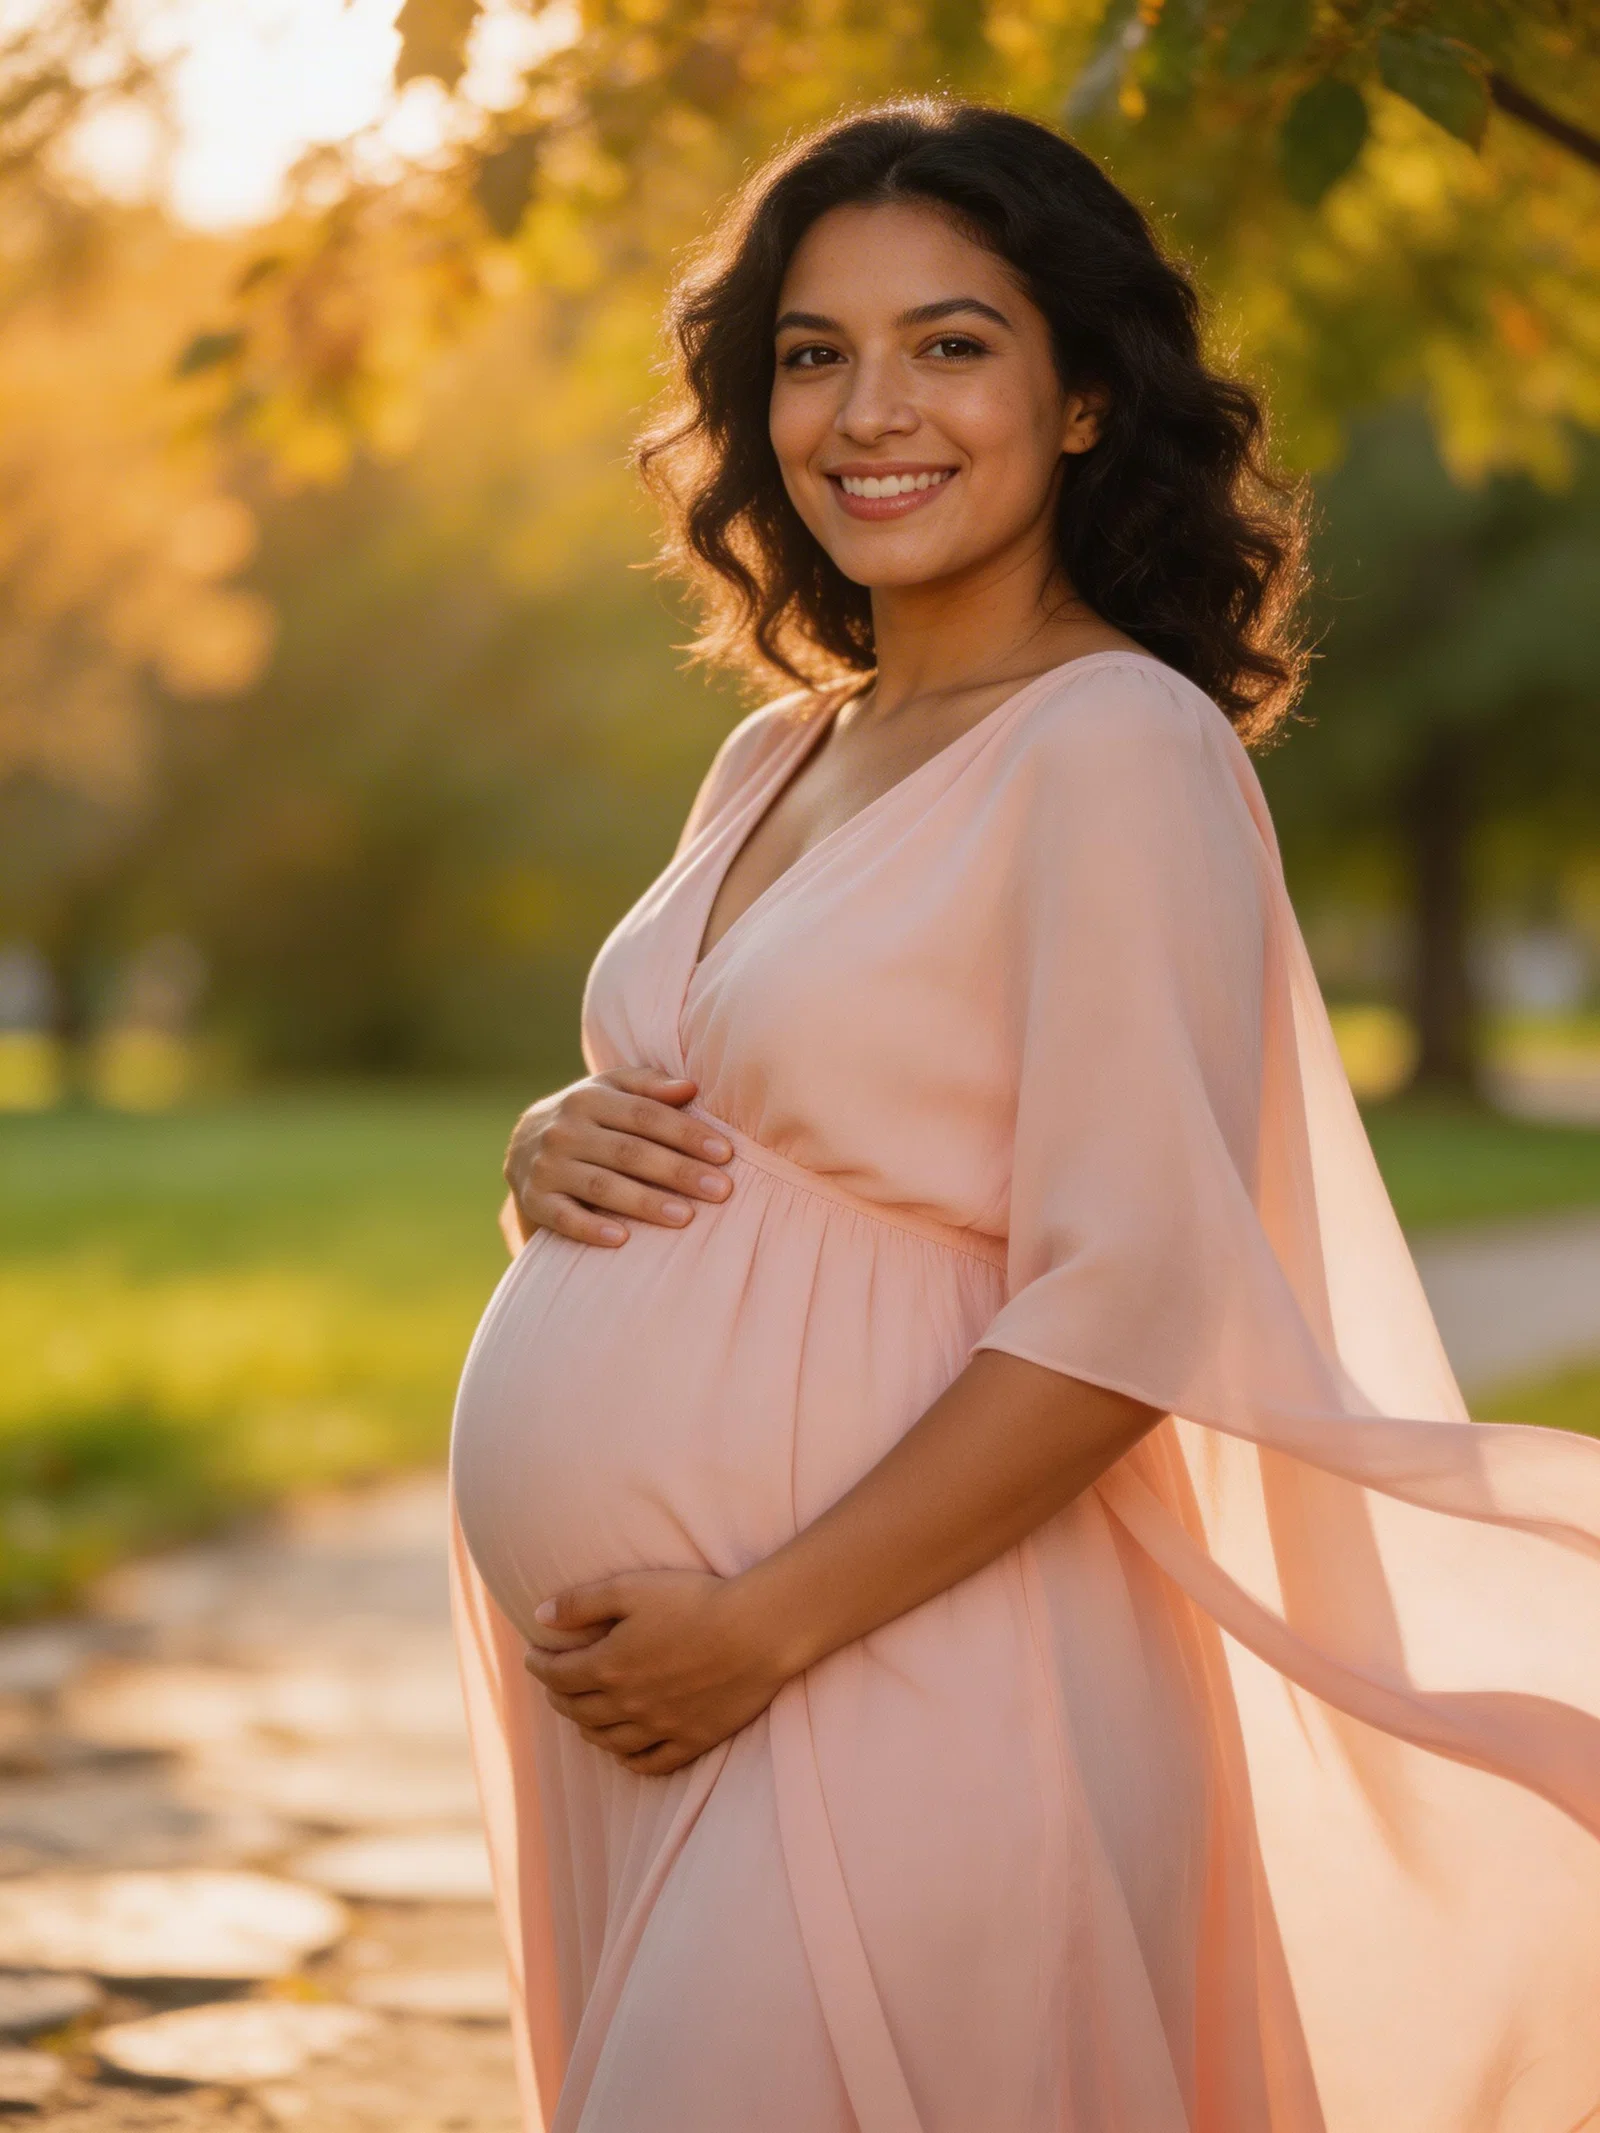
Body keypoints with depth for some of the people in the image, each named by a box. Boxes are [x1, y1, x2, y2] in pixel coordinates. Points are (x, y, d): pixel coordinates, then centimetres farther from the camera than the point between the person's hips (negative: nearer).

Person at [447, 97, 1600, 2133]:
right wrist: (551, 1151, -2)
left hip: (894, 1712, -8)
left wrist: (760, 1625, -18)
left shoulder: (1122, 748, -11)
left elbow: (1130, 1309, -18)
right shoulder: (775, 760, 13)